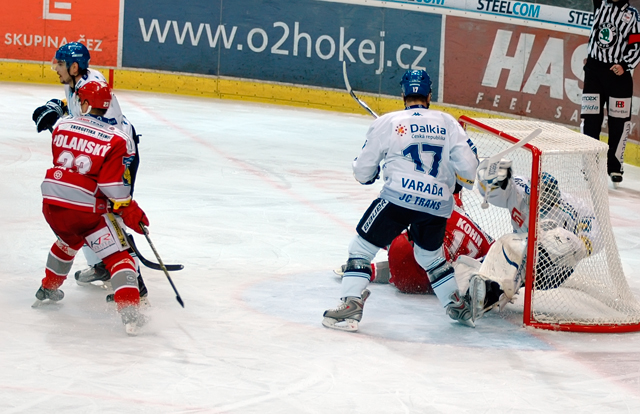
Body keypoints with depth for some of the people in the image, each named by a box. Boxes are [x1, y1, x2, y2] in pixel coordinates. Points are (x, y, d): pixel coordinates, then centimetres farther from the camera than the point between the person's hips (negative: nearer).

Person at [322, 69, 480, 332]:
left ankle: (351, 306, -7)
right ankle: (458, 306, 31)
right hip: (438, 205, 4)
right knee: (430, 255, 28)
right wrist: (457, 182, 27)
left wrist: (369, 175, 33)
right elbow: (468, 164, 6)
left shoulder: (387, 123, 7)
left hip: (399, 197, -4)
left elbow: (363, 172, 10)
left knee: (362, 247, 7)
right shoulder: (447, 123, 13)